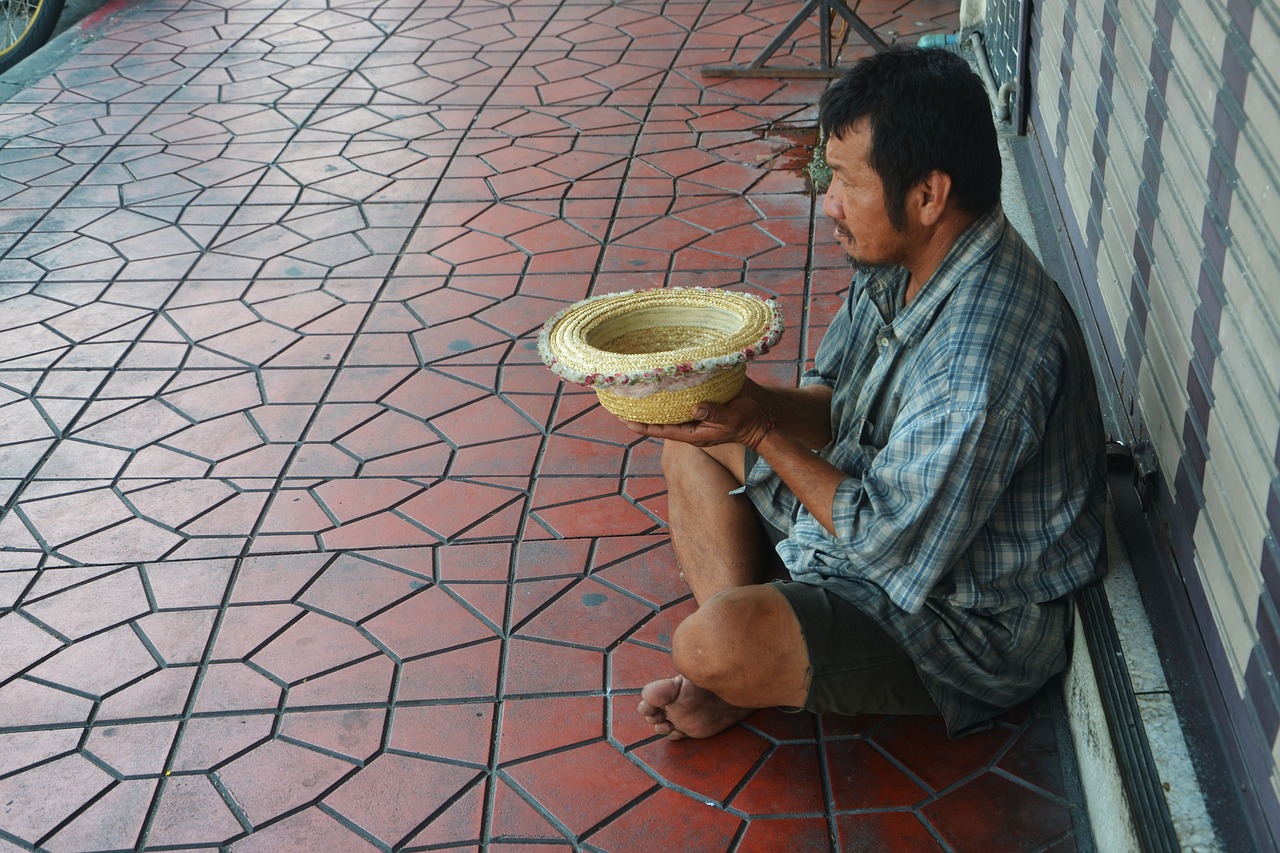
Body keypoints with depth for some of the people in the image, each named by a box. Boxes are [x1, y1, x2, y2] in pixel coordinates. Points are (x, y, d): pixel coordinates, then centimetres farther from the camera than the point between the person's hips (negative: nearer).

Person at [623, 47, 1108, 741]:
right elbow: (830, 408, 6)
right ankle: (745, 668, 2)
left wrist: (760, 431, -21)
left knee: (715, 644, -30)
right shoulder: (897, 263, -5)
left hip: (967, 624, -10)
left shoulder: (980, 356, -35)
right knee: (693, 442, 11)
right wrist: (731, 396, -14)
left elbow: (887, 544, -28)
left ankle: (747, 679, 8)